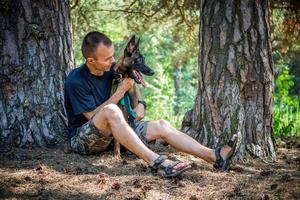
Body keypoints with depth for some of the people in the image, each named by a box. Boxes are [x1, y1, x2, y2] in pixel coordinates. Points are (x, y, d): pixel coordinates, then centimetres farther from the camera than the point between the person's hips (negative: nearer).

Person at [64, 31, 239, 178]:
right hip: (83, 138, -7)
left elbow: (132, 86, 18)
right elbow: (93, 116, -19)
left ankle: (215, 157, -18)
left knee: (161, 126, -10)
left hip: (111, 133, 7)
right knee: (110, 111, -37)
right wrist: (120, 91, -20)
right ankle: (155, 162, -45)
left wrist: (140, 104, -4)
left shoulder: (111, 69, 2)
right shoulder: (76, 81, -18)